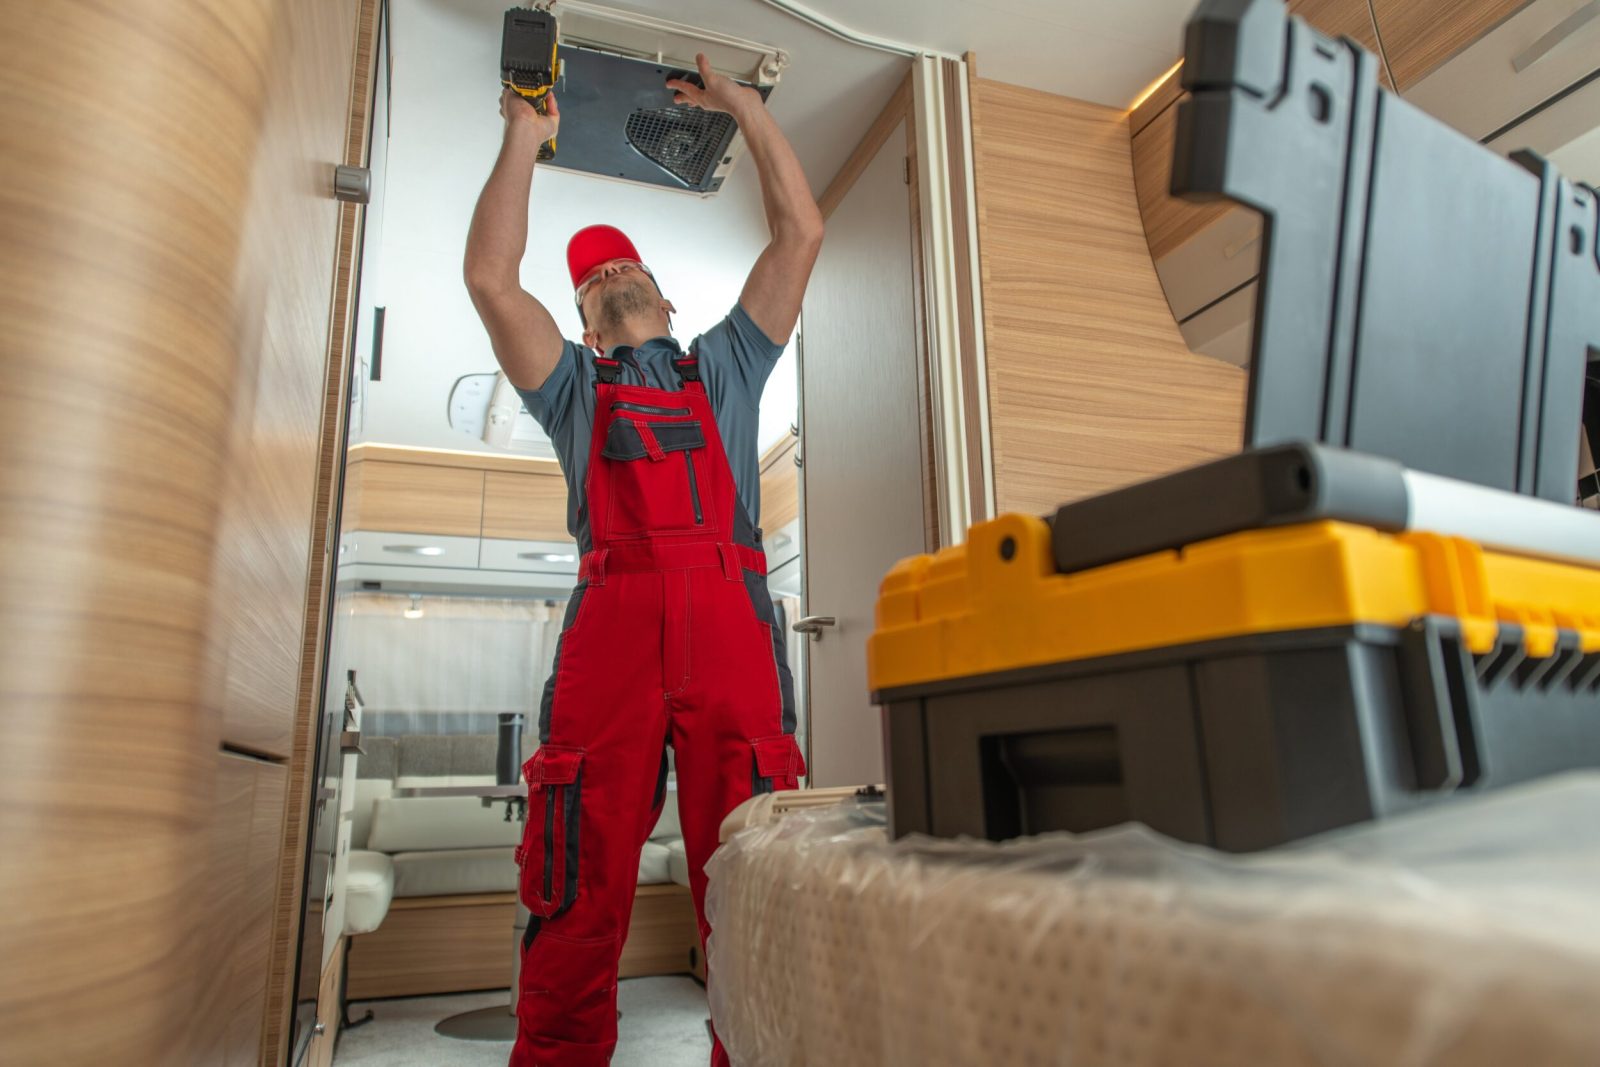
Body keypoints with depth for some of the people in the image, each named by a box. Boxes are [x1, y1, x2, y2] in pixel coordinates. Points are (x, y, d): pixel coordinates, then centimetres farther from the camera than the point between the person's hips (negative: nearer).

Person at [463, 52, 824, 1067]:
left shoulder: (725, 365, 29)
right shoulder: (574, 382, 27)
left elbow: (802, 233, 26)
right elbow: (491, 278, 13)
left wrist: (745, 105, 30)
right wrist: (526, 136, 20)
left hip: (732, 616, 1)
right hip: (612, 618, 0)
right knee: (580, 900, -2)